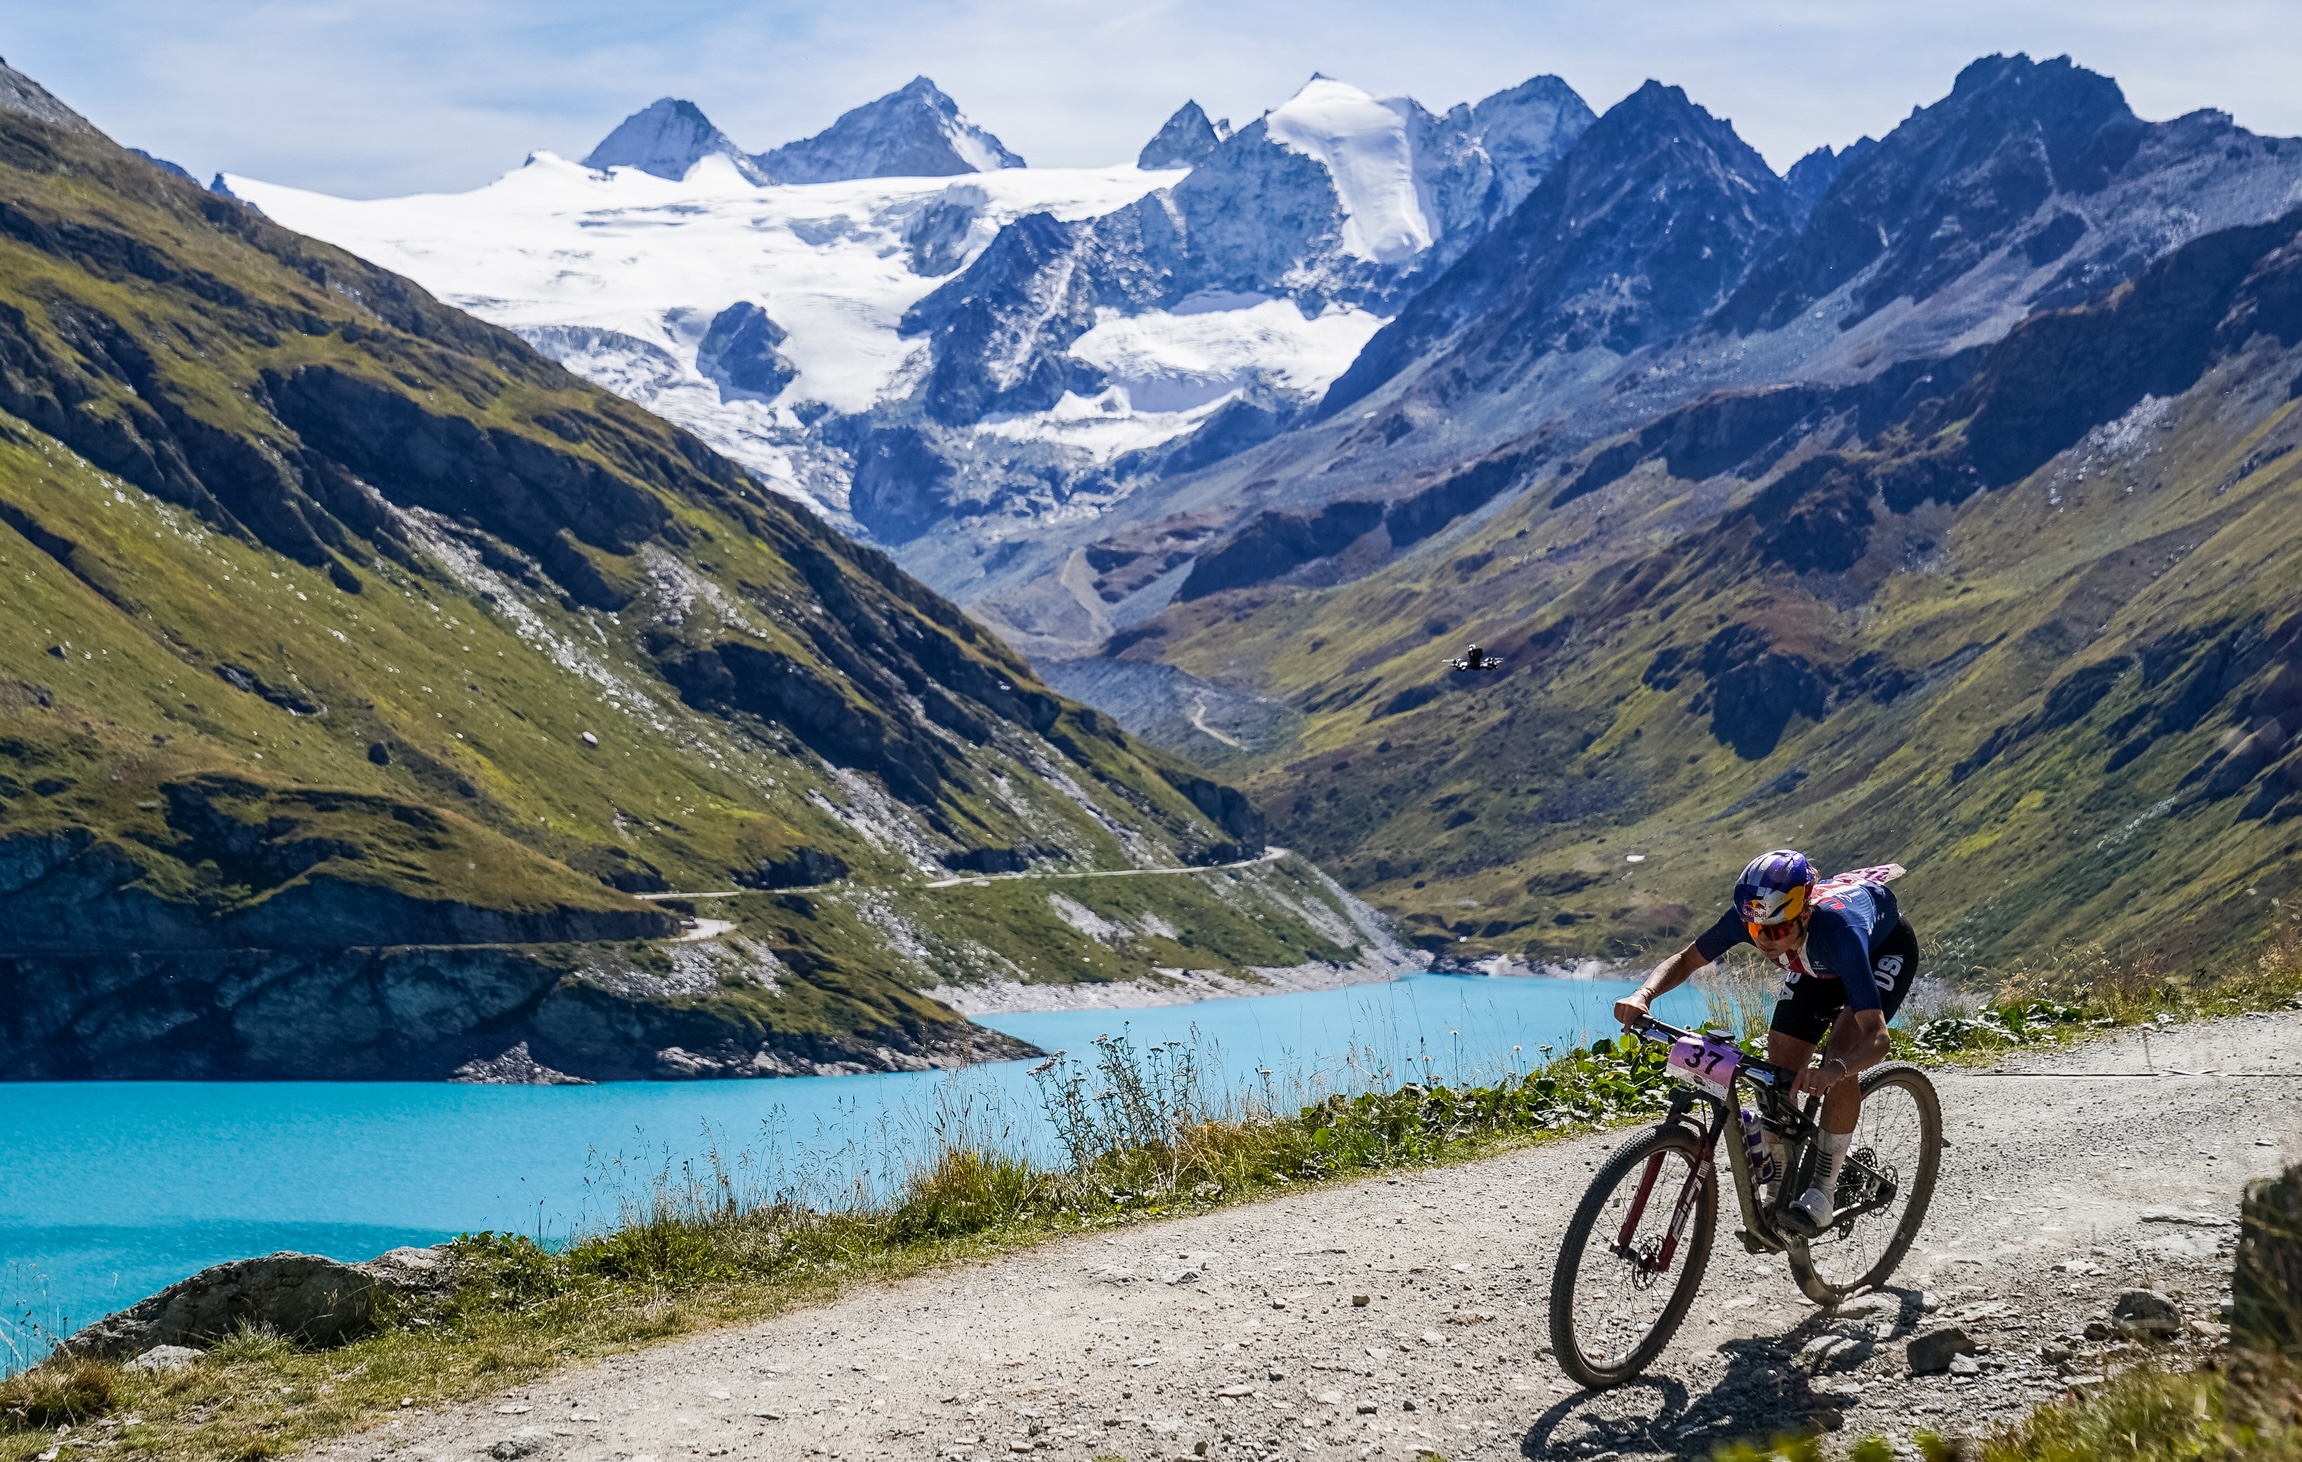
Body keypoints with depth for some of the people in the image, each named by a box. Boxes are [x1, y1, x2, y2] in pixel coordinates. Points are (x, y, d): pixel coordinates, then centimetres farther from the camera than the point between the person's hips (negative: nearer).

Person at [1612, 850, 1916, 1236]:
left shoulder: (1837, 929, -46)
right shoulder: (1747, 917, -34)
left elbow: (1877, 1037, -50)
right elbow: (1685, 960, -18)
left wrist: (1835, 1069, -70)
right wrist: (1643, 995, -38)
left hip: (1885, 949, -5)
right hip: (1818, 962, 5)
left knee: (1842, 1054, -27)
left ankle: (1823, 1192, -16)